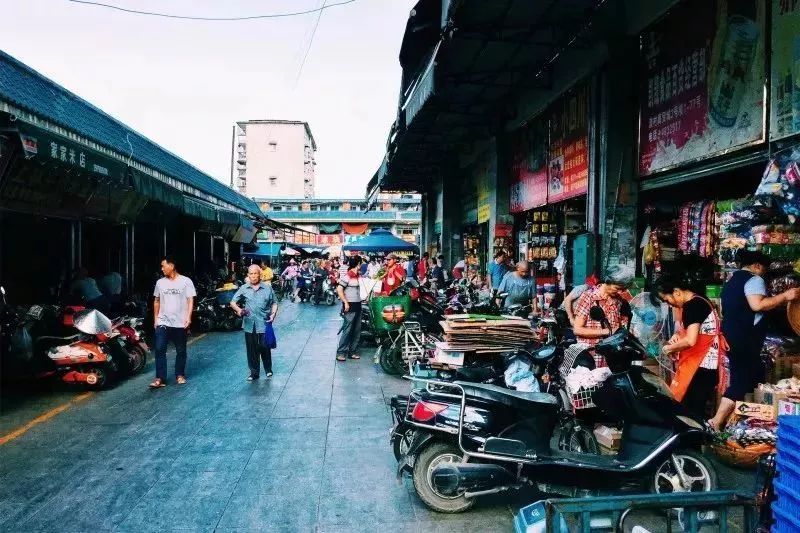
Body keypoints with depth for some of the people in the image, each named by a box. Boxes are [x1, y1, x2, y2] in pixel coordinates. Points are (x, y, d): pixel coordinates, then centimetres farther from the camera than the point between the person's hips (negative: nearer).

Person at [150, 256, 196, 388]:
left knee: (181, 351, 8)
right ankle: (160, 378, -4)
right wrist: (155, 318, 13)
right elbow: (156, 301, 16)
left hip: (180, 323, -2)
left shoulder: (186, 281, -4)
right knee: (159, 350, -7)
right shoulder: (160, 282, 8)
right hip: (163, 322, 2)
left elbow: (190, 300, -5)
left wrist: (188, 317, -15)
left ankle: (180, 375, 23)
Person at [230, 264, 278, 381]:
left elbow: (274, 303, 8)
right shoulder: (244, 288, 3)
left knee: (265, 348, 3)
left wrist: (273, 314, -8)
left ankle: (268, 369, 25)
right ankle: (254, 372, 20)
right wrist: (238, 309, -14)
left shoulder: (267, 287, 1)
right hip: (249, 324, 2)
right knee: (251, 350, 7)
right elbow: (233, 302, 6)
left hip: (264, 323, -1)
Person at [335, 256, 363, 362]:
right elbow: (339, 290, -17)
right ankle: (341, 352, 0)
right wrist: (345, 302, -19)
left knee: (357, 331, 11)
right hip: (350, 306, -8)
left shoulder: (358, 276, 9)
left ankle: (352, 351, 19)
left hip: (358, 305, 8)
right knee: (347, 330, -7)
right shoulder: (347, 276, -14)